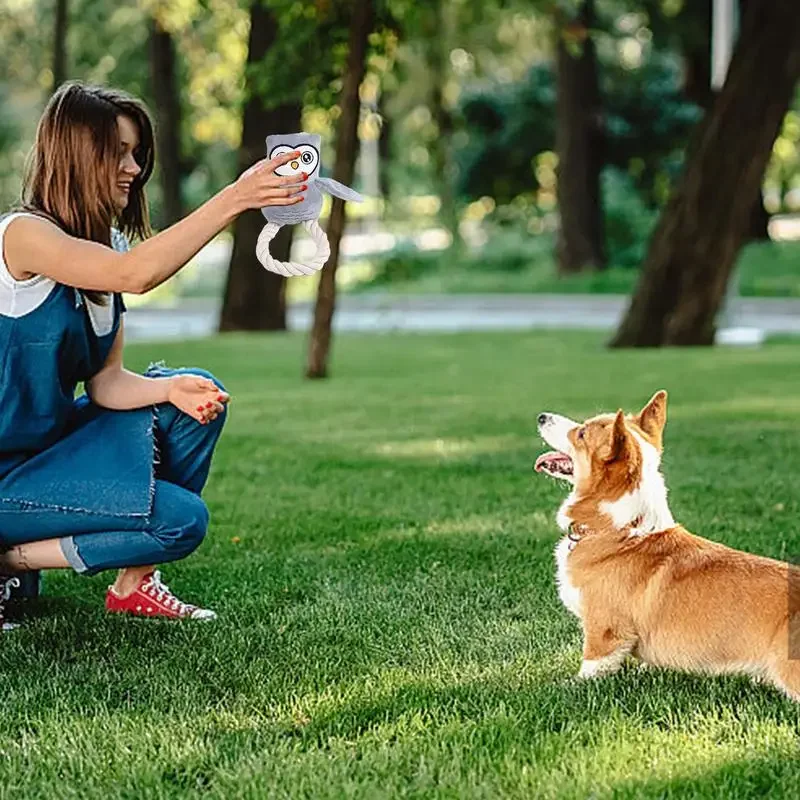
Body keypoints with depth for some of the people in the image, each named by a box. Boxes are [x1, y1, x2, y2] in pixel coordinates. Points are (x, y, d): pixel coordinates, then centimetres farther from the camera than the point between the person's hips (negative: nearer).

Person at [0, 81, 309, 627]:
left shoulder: (108, 244, 7)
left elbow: (106, 383, 1)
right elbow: (135, 275, -38)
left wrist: (173, 388, -19)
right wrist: (234, 199, -41)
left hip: (54, 443, 9)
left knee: (201, 395, -1)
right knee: (182, 519, -16)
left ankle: (136, 582, 4)